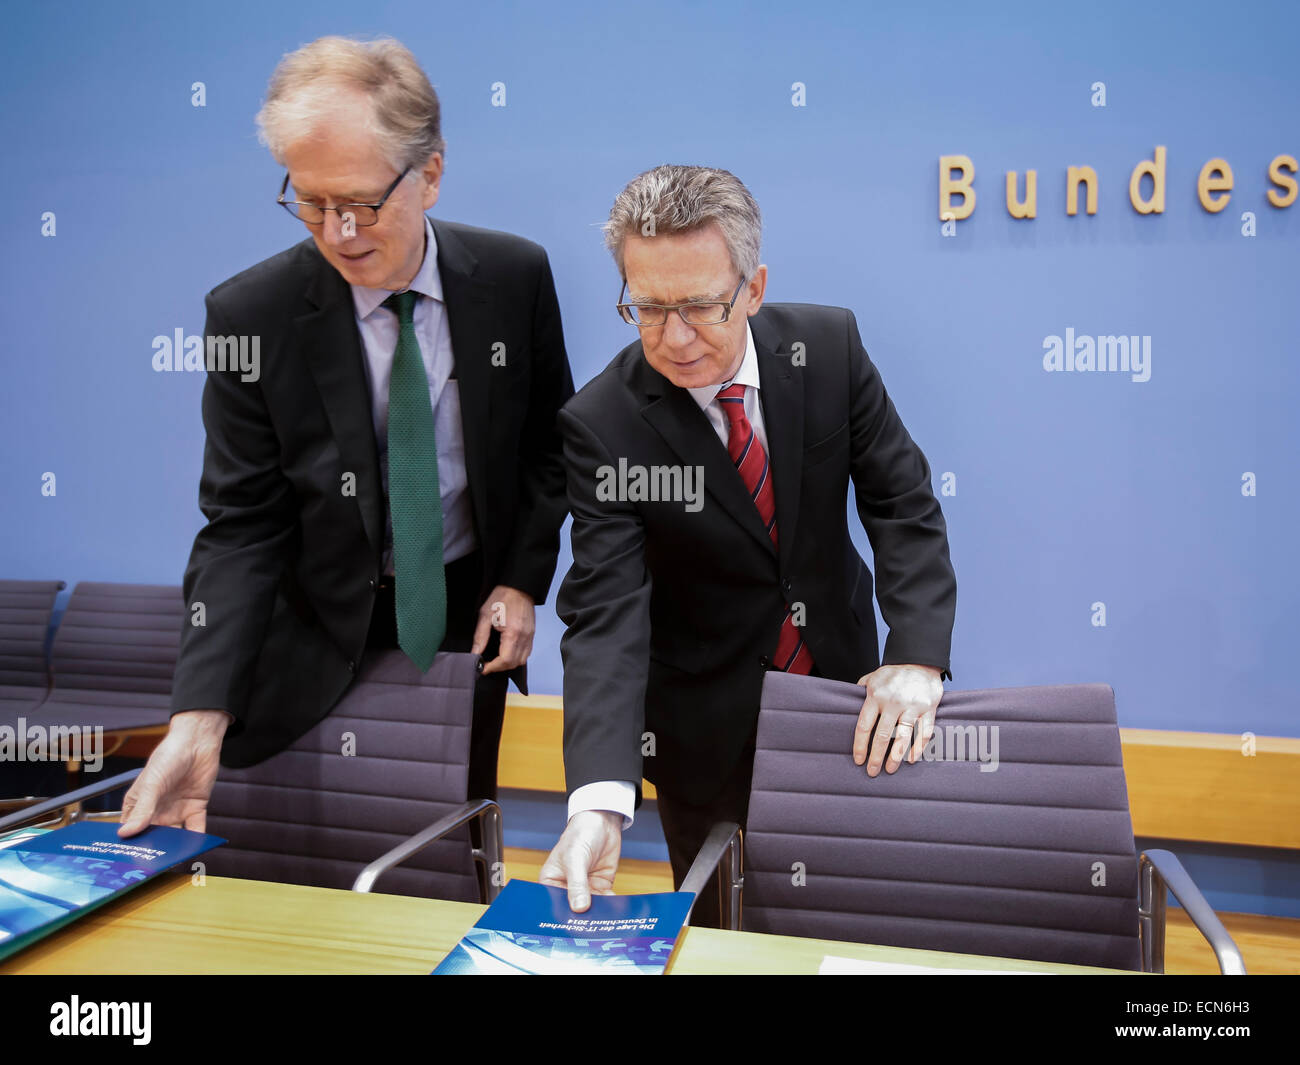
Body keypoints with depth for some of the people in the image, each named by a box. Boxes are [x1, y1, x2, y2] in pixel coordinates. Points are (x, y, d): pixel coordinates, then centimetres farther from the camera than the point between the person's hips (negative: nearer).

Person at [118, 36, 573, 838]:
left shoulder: (515, 277, -10)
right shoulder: (251, 314, -15)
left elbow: (550, 441, 4)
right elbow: (242, 526, -13)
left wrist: (523, 582, -5)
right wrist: (200, 715, -23)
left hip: (470, 616, 2)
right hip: (327, 634, -1)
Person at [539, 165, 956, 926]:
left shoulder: (829, 344, -13)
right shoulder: (602, 423, -22)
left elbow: (903, 504, -11)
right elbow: (605, 613, -27)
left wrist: (918, 657, -26)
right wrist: (599, 802, -39)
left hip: (842, 684, 3)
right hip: (708, 719, -2)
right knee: (720, 928, 16)